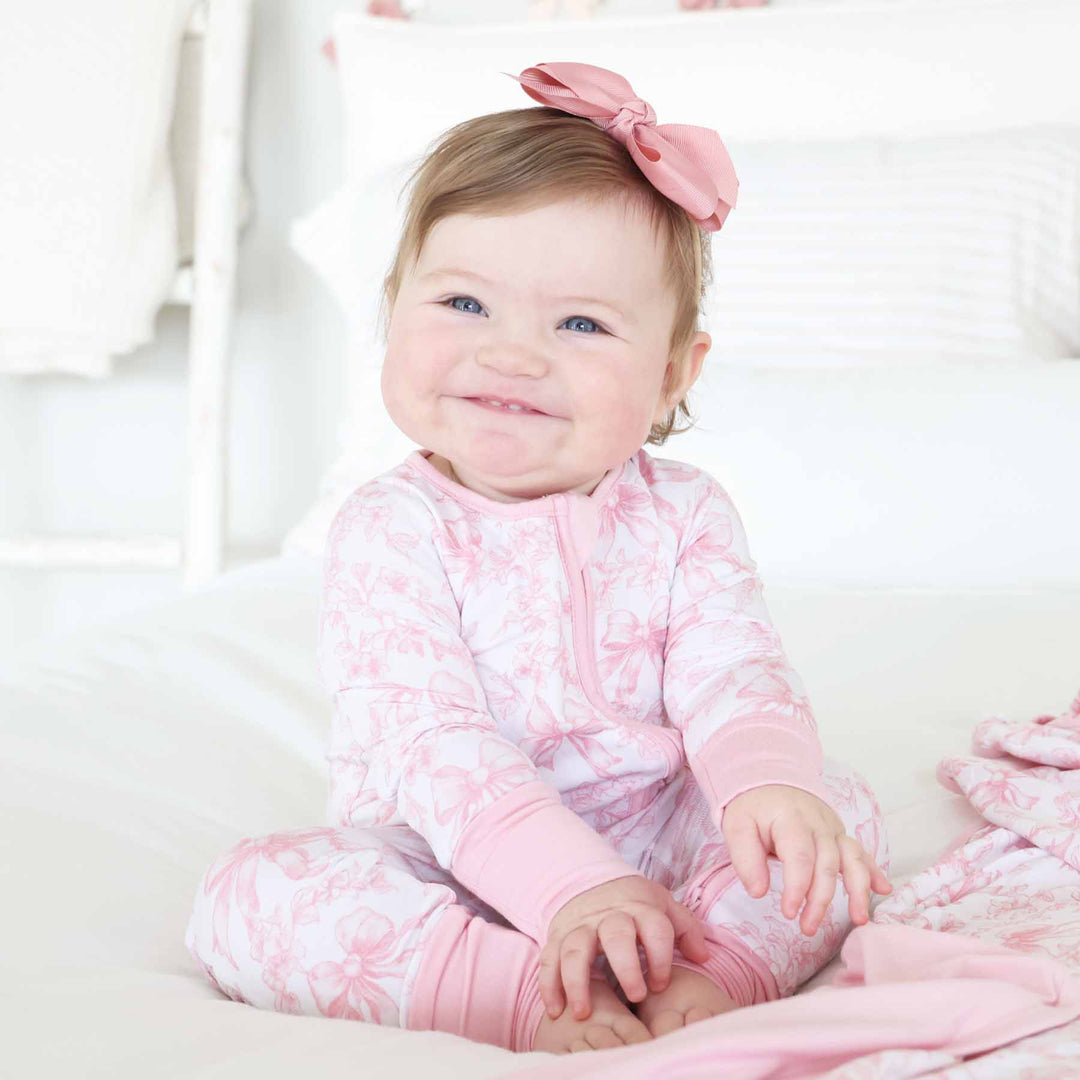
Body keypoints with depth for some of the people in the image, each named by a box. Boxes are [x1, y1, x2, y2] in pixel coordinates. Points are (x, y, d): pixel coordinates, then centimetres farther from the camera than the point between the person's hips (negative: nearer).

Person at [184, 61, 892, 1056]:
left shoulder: (682, 516, 0)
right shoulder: (390, 530, -11)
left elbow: (734, 678, -10)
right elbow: (430, 740, -21)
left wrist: (769, 786, -35)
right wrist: (572, 888, -35)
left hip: (662, 848, 3)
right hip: (456, 871, -2)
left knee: (842, 812, -15)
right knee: (249, 894, -26)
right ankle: (536, 998, -34)